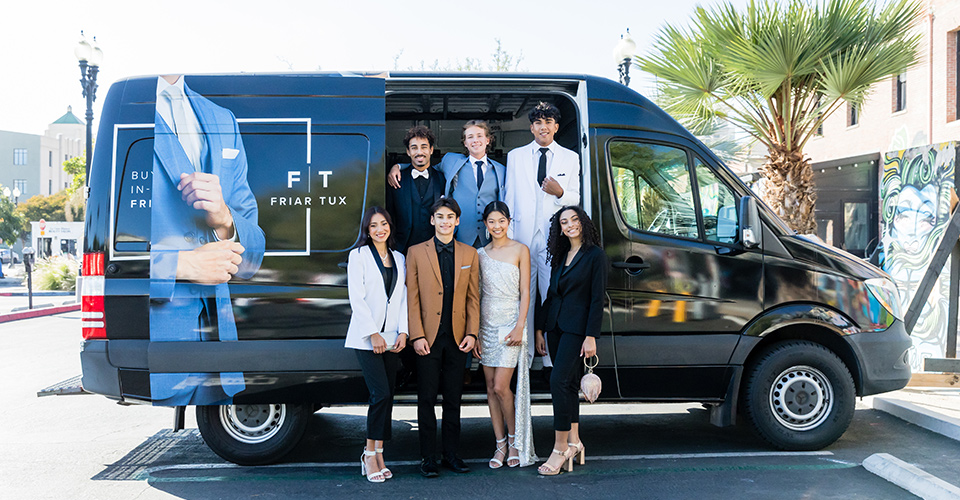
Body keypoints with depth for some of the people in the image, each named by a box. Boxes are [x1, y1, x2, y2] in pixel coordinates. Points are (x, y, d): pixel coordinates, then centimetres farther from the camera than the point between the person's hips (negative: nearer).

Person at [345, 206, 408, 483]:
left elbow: (403, 297, 12)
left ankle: (377, 455, 12)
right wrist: (373, 334, -11)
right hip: (366, 337, -5)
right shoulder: (358, 255, 1)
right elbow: (356, 297, -6)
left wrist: (403, 332, 0)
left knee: (387, 397, 3)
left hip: (391, 337, 5)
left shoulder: (399, 258, 15)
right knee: (381, 394, -14)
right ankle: (370, 455, 0)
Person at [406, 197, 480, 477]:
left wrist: (471, 333, -1)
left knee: (453, 398, 9)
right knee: (427, 399, 3)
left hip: (457, 338, 2)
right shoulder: (416, 253, 3)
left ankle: (451, 454, 20)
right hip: (428, 338, -2)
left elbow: (473, 297, 8)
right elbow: (411, 298, -1)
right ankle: (428, 458, 12)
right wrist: (417, 335, -9)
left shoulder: (469, 254, 9)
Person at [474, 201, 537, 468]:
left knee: (500, 386, -10)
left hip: (510, 322, -4)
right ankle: (501, 445, 15)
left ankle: (514, 438, 12)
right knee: (491, 388, 5)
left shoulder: (520, 250, -1)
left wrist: (519, 327, -13)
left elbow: (525, 292, -4)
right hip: (486, 324, 4)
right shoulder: (479, 254, 8)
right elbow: (476, 294, 9)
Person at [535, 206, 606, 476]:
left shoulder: (595, 255, -5)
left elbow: (597, 299, -10)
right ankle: (574, 442, 20)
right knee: (568, 383, 11)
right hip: (555, 326, 7)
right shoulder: (560, 256, 15)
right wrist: (540, 329, 14)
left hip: (577, 328, -7)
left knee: (559, 381, -14)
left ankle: (560, 448, -8)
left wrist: (591, 336, -15)